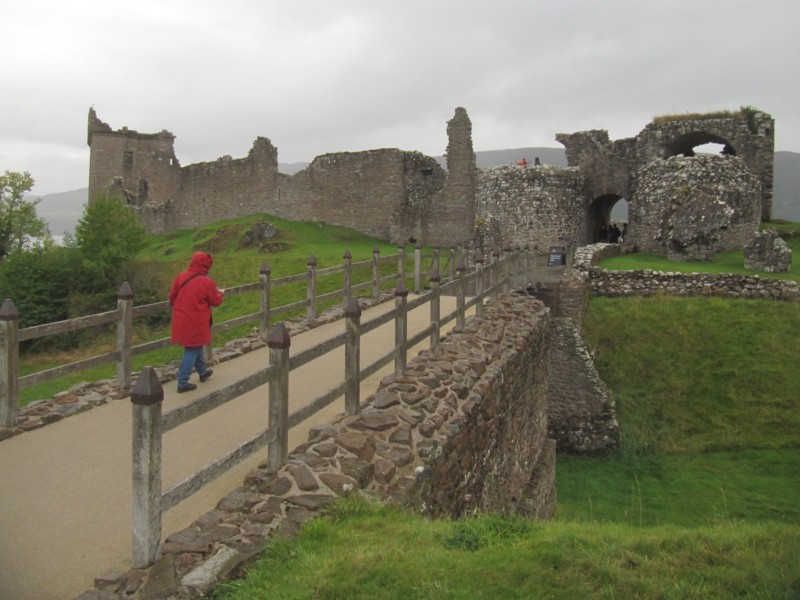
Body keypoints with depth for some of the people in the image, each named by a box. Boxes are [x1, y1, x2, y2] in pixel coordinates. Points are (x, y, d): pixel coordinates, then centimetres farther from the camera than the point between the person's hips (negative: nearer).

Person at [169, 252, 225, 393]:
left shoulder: (181, 277, 0)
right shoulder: (206, 282, -15)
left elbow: (172, 297, 7)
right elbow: (216, 301, -6)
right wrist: (220, 293, 15)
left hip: (181, 320, 7)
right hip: (196, 322, -7)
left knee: (195, 346, 23)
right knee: (192, 350, 2)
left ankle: (203, 371, 40)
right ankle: (183, 382, 2)